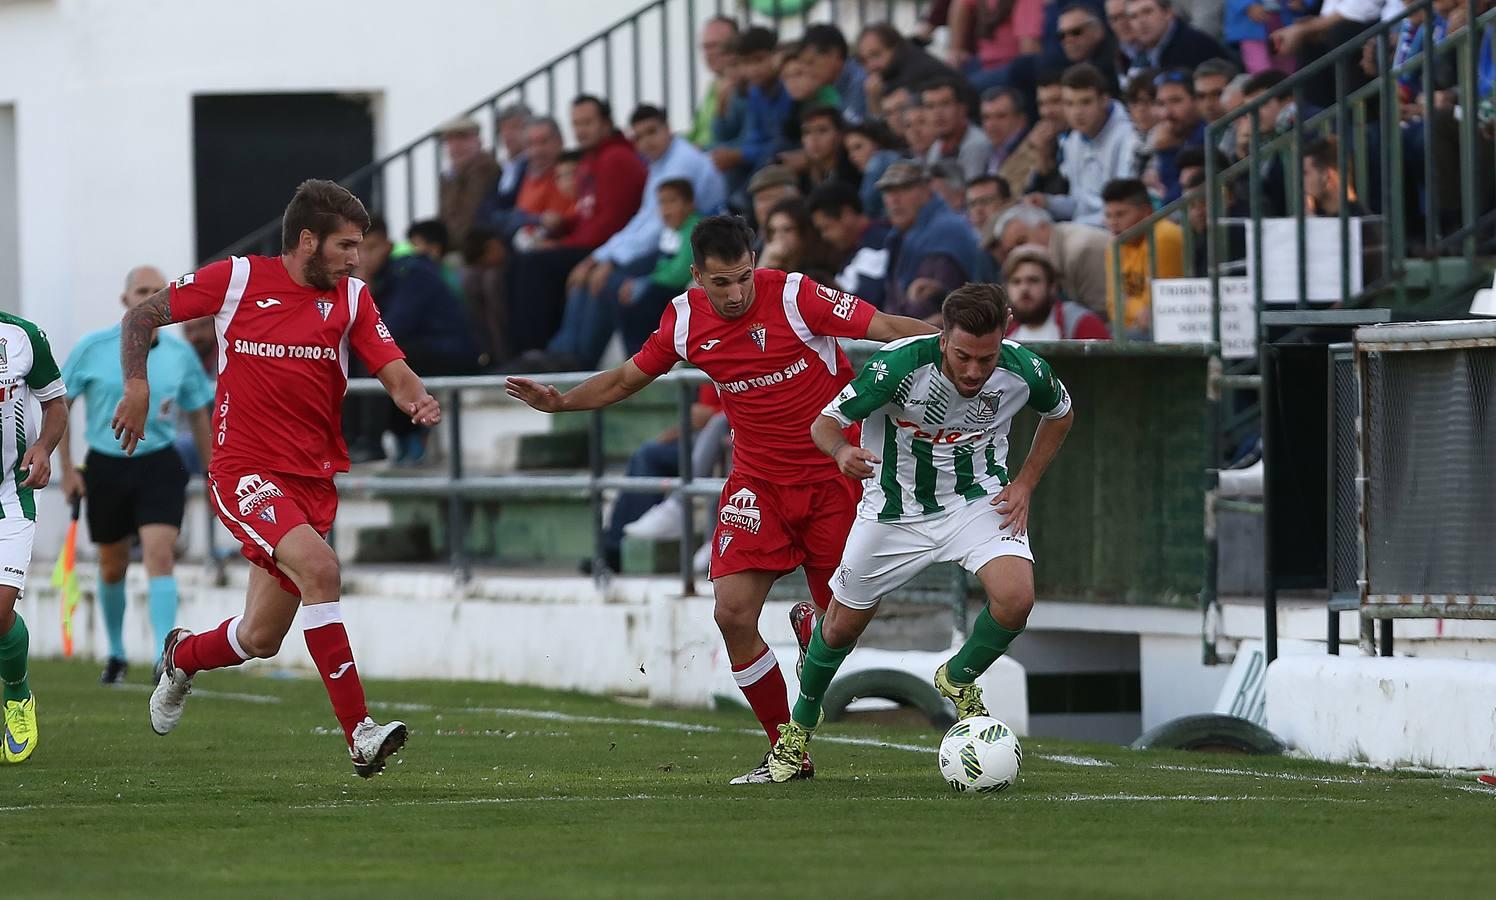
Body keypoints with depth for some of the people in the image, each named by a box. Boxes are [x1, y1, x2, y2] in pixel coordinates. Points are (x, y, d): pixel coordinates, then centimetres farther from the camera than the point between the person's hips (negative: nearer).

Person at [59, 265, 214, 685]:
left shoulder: (180, 354, 0)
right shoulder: (92, 349, -5)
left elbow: (198, 416, 12)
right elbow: (58, 405, 4)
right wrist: (66, 469, -2)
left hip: (159, 465, -1)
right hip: (105, 465, 1)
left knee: (160, 555, -18)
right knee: (112, 566, 11)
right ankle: (116, 653, 33)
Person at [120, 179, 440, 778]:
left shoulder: (351, 298, 6)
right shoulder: (237, 279, -3)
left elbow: (394, 371, -3)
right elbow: (140, 318, 6)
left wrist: (416, 400, -26)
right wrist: (137, 388, -8)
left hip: (313, 480, 5)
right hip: (244, 473, -5)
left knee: (261, 639, 9)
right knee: (318, 567, -29)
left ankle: (184, 656, 45)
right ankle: (361, 737, -30)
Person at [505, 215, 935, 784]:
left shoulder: (795, 296, -17)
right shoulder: (685, 319, -3)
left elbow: (889, 329, -19)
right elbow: (626, 379, 15)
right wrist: (560, 402, 3)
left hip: (832, 475, -3)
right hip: (758, 481, 3)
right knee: (733, 614, -12)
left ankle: (807, 625, 41)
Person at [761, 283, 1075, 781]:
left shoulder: (1024, 371, -21)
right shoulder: (899, 365, -30)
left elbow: (1060, 414, 4)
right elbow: (824, 422, -20)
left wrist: (1025, 484, -4)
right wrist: (842, 451, -43)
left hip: (978, 499, 1)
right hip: (896, 509, -1)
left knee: (1015, 597, -25)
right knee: (843, 624, 11)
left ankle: (958, 680, 7)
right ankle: (800, 725, 41)